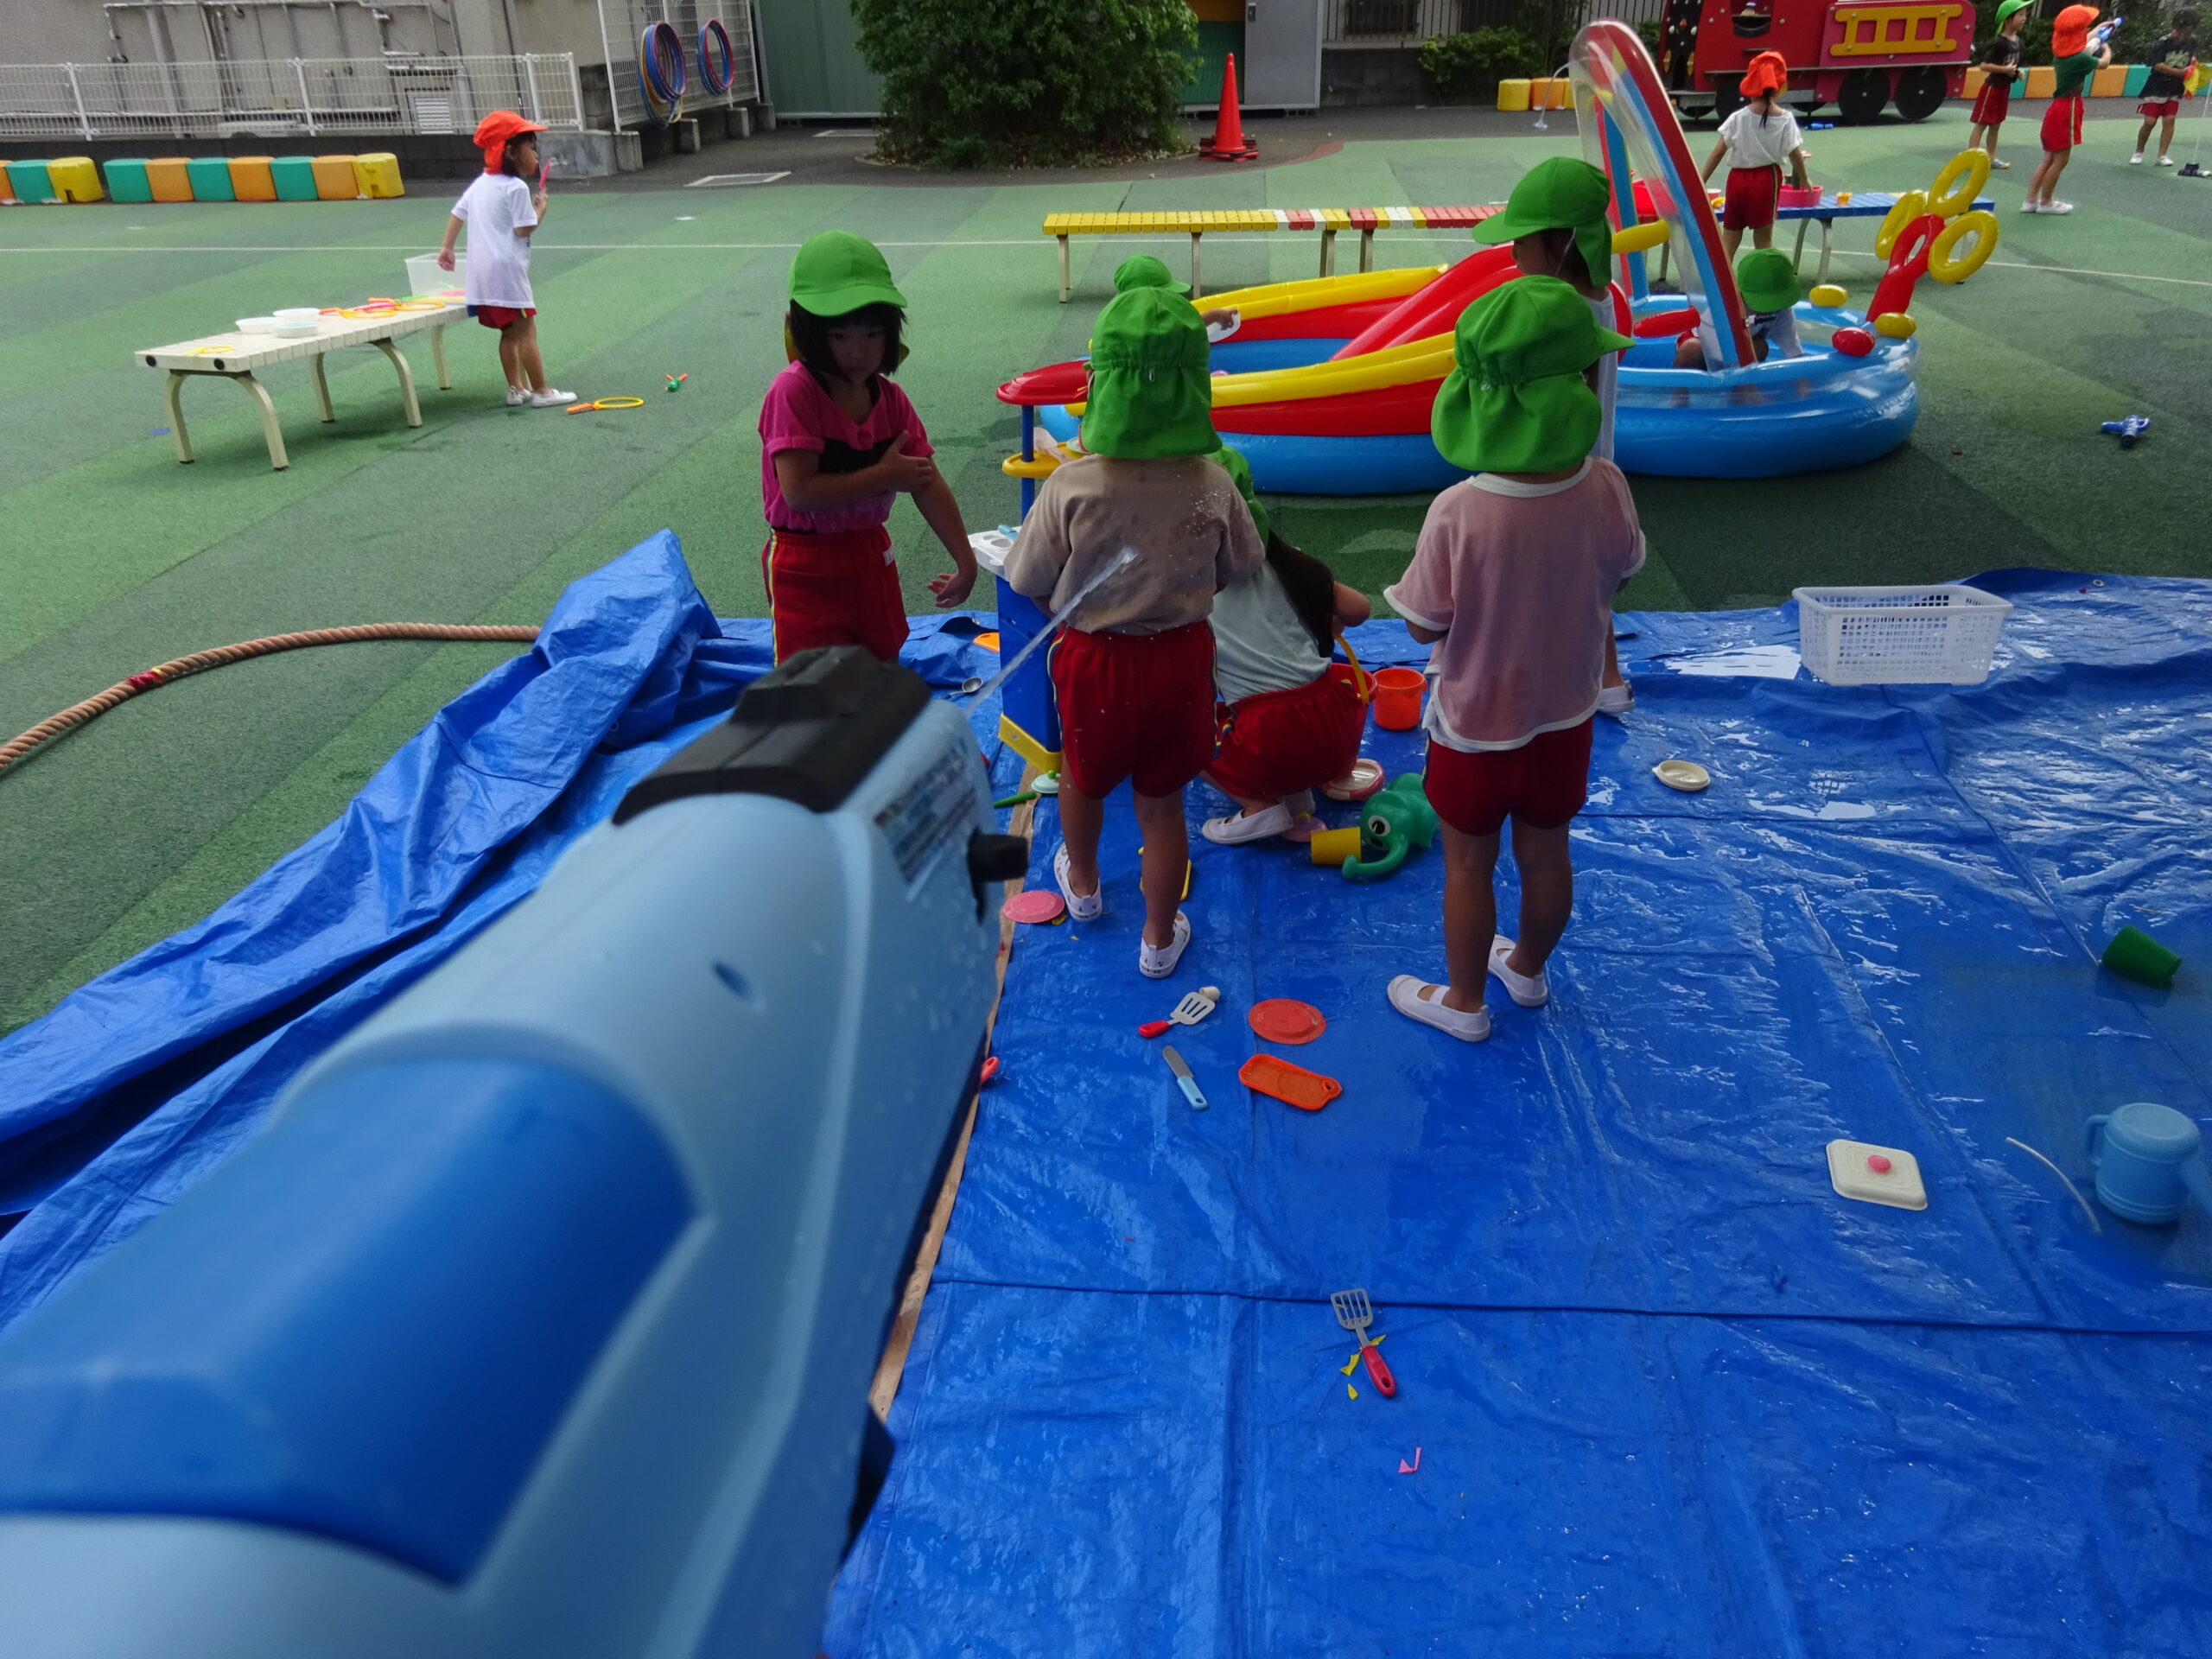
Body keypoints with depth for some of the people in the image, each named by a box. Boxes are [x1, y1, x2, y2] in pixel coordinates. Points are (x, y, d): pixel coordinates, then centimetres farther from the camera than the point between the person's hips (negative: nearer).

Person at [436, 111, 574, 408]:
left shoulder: (480, 184, 16)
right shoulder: (517, 188, -11)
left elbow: (457, 214, 20)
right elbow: (523, 229, -14)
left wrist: (447, 248, 29)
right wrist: (540, 207, 0)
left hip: (482, 270, 9)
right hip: (506, 269, -9)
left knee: (509, 332, 14)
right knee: (526, 330, -6)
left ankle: (516, 388, 17)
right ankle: (541, 392, -5)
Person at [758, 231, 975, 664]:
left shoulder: (889, 398, -1)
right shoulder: (794, 392, -19)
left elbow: (929, 485, -1)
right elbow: (799, 492, -27)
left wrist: (965, 560, -6)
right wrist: (886, 475, -22)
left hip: (871, 554, 6)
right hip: (807, 567, -6)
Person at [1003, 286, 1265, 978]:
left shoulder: (1072, 486, -22)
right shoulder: (1213, 485, -14)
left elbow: (1028, 582, -10)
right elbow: (1239, 569, 3)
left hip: (1095, 659, -1)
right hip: (1180, 658, 1)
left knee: (1082, 773, 26)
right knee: (1161, 801, 15)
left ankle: (1083, 883, 52)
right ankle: (1160, 937, 29)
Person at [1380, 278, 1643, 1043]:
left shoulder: (1458, 514, -31)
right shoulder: (1605, 488, -20)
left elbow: (1423, 626, -19)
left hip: (1478, 723, -4)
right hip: (1566, 714, 4)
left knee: (1468, 864, 17)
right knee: (1545, 851, 24)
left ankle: (1464, 1001, 36)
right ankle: (1527, 967, 50)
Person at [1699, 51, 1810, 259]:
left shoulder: (1738, 118, -3)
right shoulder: (1785, 119, -3)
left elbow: (1719, 151, -4)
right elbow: (1795, 154, 0)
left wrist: (1701, 181, 1)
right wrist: (1803, 179, 15)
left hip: (1737, 178, 1)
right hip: (1766, 179, -1)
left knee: (1729, 238, 6)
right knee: (1763, 238, 7)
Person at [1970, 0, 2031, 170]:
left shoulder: (2017, 40, 6)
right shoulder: (1998, 42, -19)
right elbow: (1984, 66, -22)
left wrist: (2017, 72, 2)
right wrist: (2005, 69, -25)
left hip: (2005, 87, 8)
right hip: (1993, 86, -8)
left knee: (1996, 124, 14)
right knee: (1981, 124, -6)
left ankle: (1991, 158, 21)